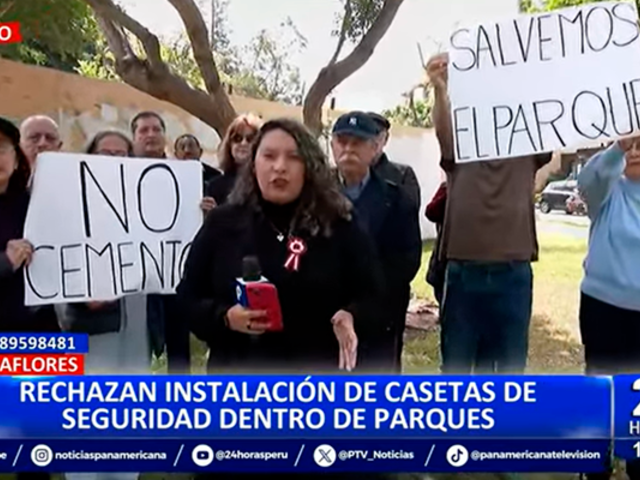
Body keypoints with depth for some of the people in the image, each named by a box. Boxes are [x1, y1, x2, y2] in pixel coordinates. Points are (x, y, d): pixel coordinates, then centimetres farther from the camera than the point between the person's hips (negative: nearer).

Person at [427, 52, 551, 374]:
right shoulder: (460, 153, 5)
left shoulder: (528, 153, 8)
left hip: (513, 274, 1)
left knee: (511, 366, 11)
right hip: (463, 271, -1)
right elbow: (444, 130, -15)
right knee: (455, 366, 9)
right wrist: (440, 90, -36)